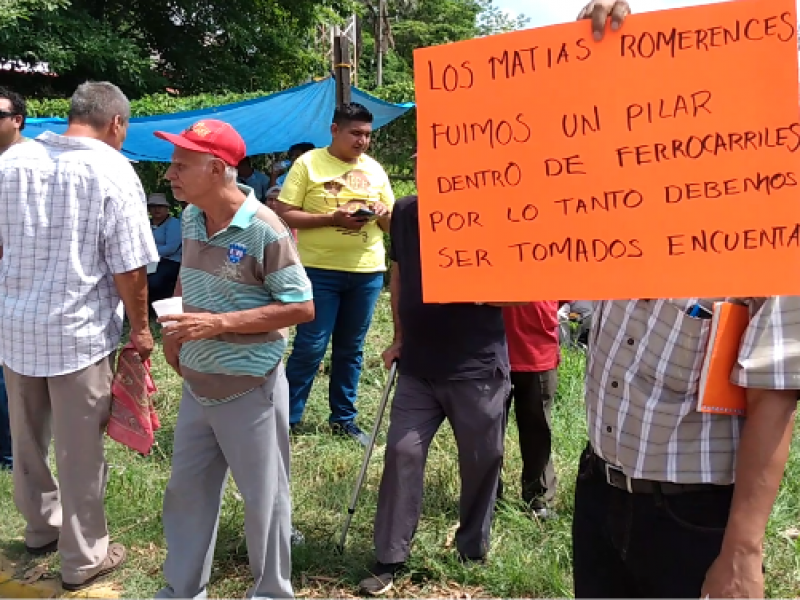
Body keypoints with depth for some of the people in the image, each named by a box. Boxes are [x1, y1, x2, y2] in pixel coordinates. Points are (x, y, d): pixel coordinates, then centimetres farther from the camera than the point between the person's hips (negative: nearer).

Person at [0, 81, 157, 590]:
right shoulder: (113, 171, -14)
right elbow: (130, 268, -15)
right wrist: (140, 327, -2)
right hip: (79, 330, -5)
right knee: (80, 449, 7)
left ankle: (42, 526, 42)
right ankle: (83, 558, 22)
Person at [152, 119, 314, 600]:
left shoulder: (264, 230, -20)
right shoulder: (191, 218, 2)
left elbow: (302, 308, -19)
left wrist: (220, 323, -24)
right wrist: (174, 331, 4)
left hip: (249, 390, -7)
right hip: (196, 386, 7)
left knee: (263, 496, 11)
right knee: (186, 490, 18)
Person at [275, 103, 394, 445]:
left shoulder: (375, 170, 10)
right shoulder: (308, 163, -4)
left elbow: (393, 223, 15)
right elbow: (283, 214, -9)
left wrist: (383, 214, -9)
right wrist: (331, 218, -20)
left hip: (367, 272, 4)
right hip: (320, 270, -4)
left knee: (350, 349, 12)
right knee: (310, 347, -3)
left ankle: (344, 419, 24)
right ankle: (286, 417, 12)